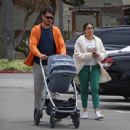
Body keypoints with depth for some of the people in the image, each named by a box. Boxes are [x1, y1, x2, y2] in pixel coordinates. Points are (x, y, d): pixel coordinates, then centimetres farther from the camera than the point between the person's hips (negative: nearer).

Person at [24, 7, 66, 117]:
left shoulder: (56, 30, 8)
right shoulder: (36, 29, 2)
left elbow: (61, 45, 4)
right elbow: (32, 45, -8)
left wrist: (63, 54, -17)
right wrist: (39, 54, -25)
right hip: (38, 64, -1)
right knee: (38, 89, 6)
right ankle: (38, 109, 19)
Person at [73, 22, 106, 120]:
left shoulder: (98, 40, 11)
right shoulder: (80, 40, -2)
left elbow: (103, 53, 13)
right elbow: (77, 54, -10)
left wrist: (99, 55, -10)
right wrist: (90, 55, -18)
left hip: (95, 67, 2)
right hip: (83, 67, -2)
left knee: (95, 88, -9)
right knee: (84, 89, 5)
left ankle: (97, 111, -14)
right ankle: (85, 111, 15)